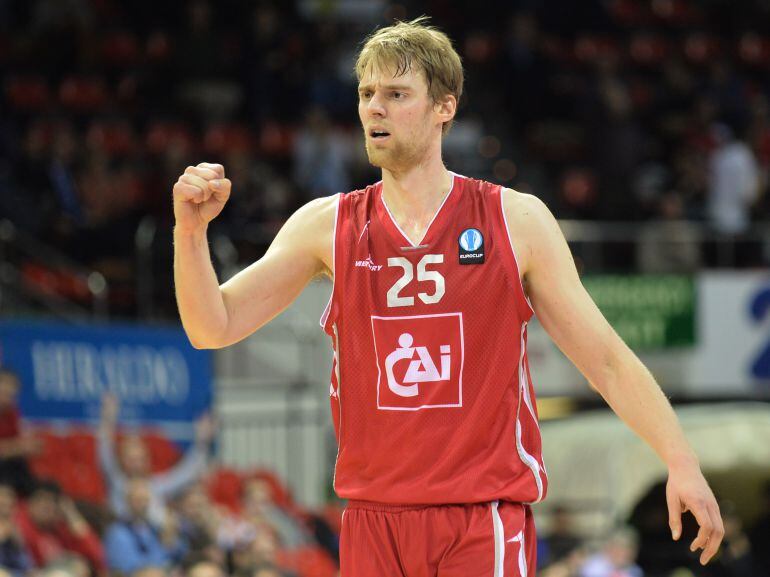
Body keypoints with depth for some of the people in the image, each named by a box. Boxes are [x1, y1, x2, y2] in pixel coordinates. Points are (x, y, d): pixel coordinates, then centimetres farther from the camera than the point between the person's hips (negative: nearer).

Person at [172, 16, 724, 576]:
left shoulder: (517, 221, 1)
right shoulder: (327, 226, 6)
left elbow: (606, 359, 3)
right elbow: (214, 328, 2)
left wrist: (682, 462, -5)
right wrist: (191, 231, -15)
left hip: (487, 524, -2)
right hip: (373, 523, 2)